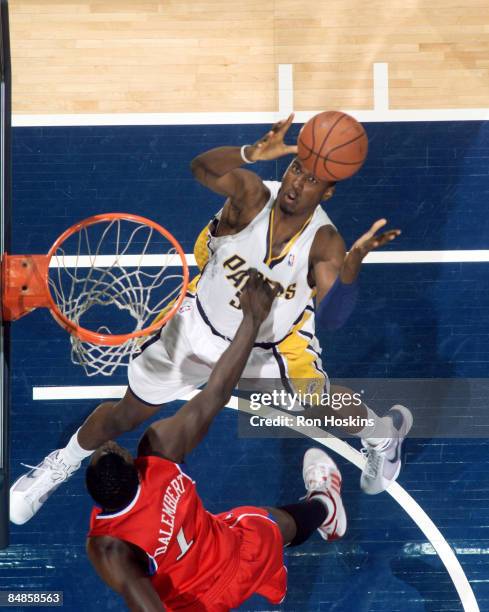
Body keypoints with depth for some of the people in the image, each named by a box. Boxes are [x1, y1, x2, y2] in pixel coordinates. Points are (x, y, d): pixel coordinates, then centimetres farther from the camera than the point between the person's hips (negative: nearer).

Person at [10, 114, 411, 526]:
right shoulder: (253, 197, -29)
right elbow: (202, 167, -50)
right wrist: (254, 153, -69)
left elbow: (332, 317, -39)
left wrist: (354, 263, -56)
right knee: (127, 415, 11)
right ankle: (65, 461, 42)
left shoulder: (324, 243, -26)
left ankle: (383, 432, 45)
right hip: (202, 330, 0)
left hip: (273, 348, 1)